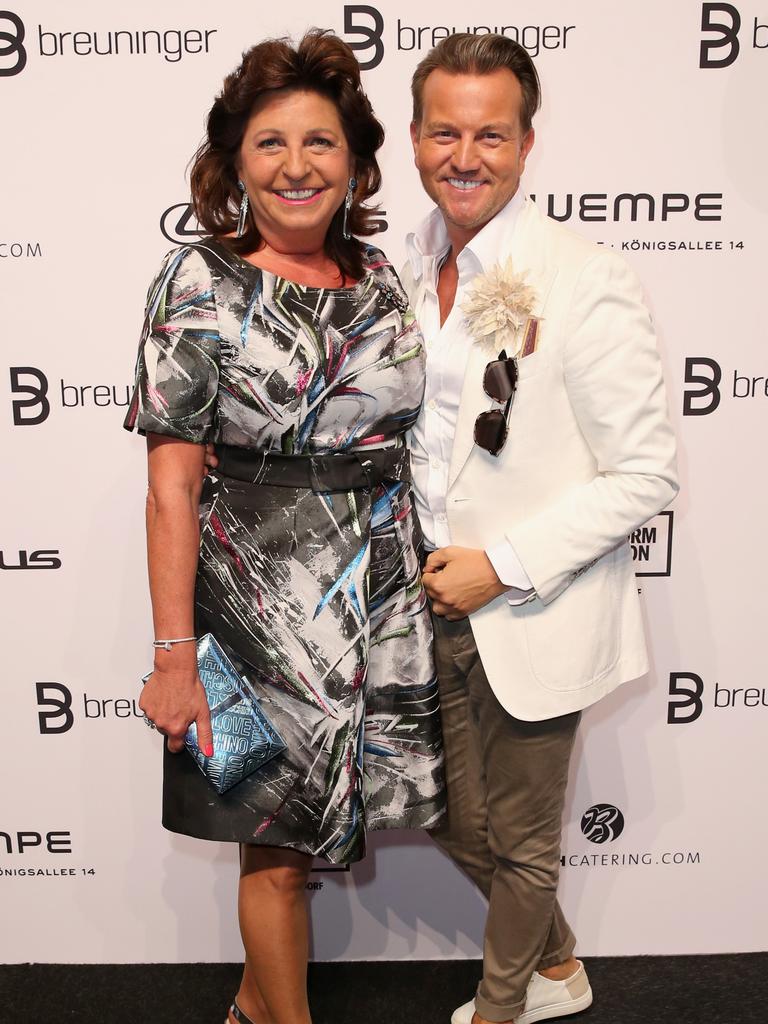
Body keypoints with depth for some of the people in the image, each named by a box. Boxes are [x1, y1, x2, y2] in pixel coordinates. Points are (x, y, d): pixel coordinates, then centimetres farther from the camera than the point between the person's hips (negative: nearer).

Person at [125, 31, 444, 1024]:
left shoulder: (377, 276, 6)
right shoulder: (199, 282, -9)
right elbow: (172, 486, -13)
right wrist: (174, 659, -14)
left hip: (383, 599, 5)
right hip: (261, 604, -5)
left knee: (299, 825, 18)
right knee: (278, 847, 12)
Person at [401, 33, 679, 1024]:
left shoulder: (588, 281, -16)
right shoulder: (405, 269, 3)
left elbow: (645, 474, -15)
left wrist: (505, 565, -19)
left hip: (532, 620, -6)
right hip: (435, 608, 6)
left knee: (522, 842, 16)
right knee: (458, 824, 21)